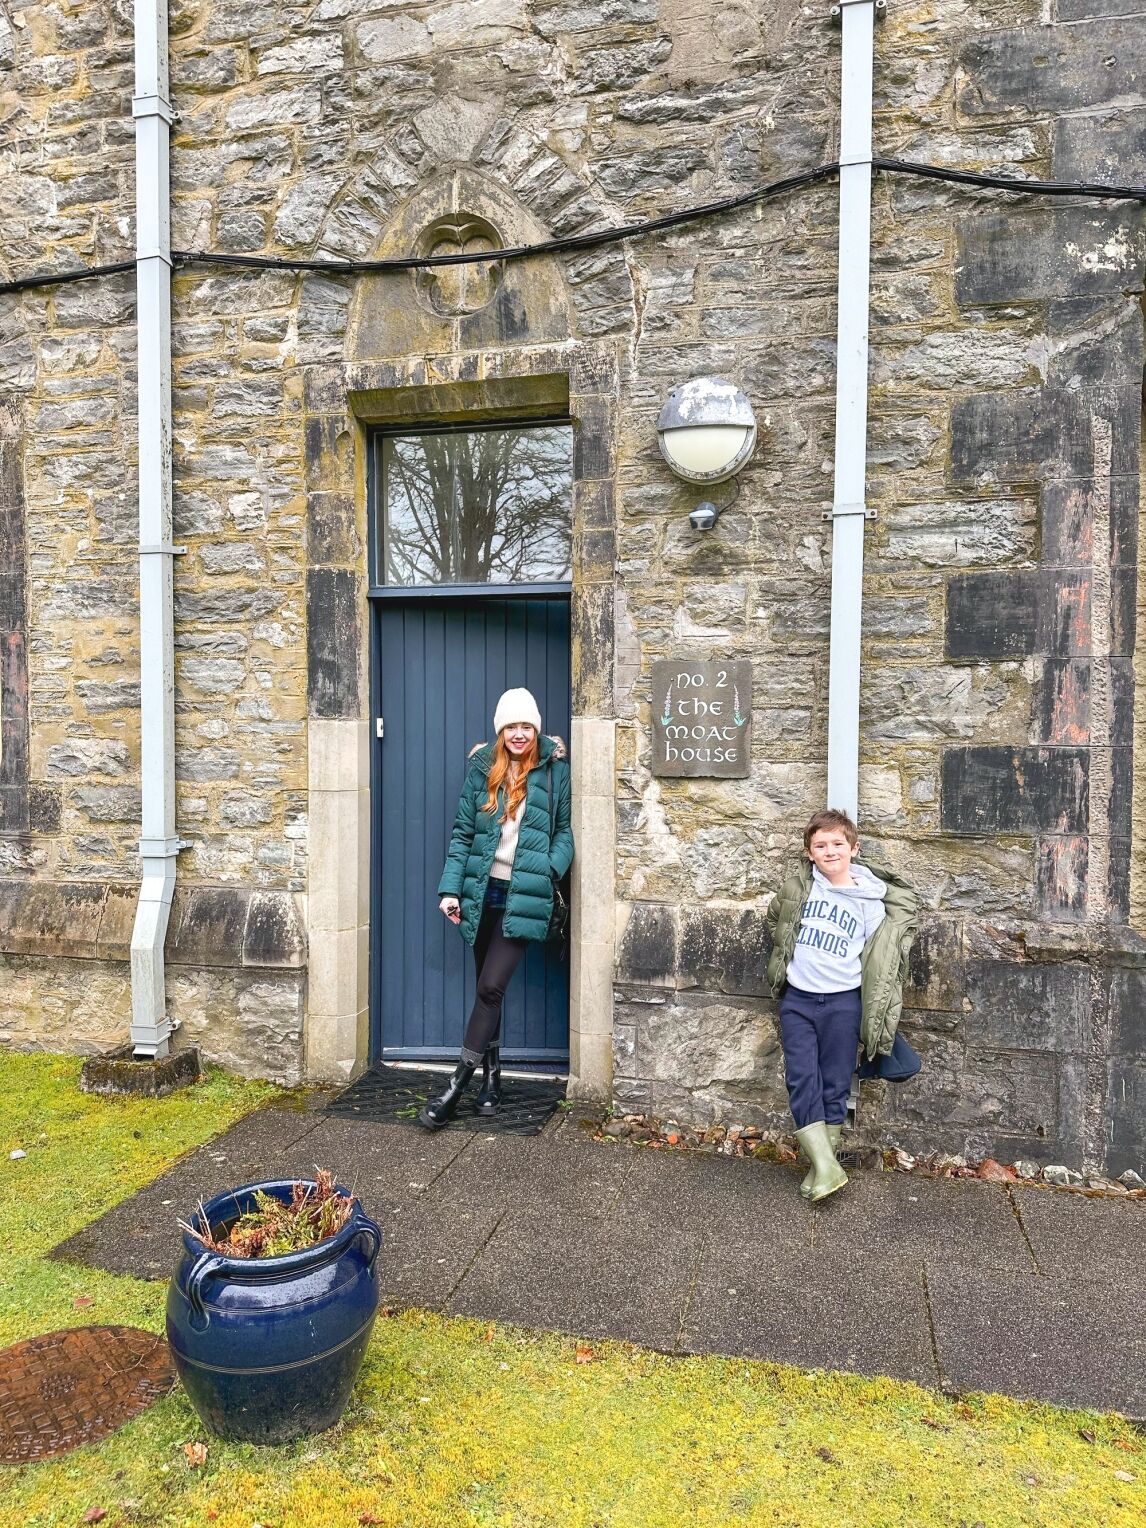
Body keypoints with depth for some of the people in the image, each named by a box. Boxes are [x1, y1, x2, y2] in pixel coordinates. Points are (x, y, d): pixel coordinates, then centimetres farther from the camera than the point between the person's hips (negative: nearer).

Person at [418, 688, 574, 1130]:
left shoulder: (555, 770, 0)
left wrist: (551, 869, -12)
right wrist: (450, 887, -3)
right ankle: (491, 1077, 27)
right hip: (482, 891, 3)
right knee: (486, 988, 13)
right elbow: (462, 832, 4)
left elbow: (566, 829, 4)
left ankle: (457, 1086, 1)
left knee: (491, 987, -8)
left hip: (524, 897, -3)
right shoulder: (482, 768, 5)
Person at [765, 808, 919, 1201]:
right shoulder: (799, 884, -1)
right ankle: (826, 1167, 5)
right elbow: (775, 919, 18)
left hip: (843, 1002, -1)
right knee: (802, 1081, -2)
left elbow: (879, 962, 3)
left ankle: (823, 1162, 20)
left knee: (835, 1086, 7)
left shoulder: (872, 900, -4)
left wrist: (877, 1019, 4)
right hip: (797, 999, 2)